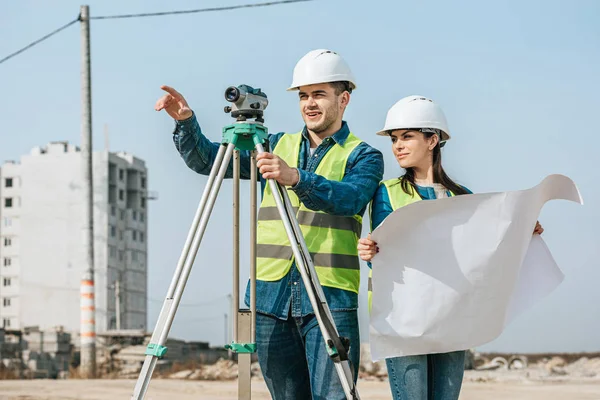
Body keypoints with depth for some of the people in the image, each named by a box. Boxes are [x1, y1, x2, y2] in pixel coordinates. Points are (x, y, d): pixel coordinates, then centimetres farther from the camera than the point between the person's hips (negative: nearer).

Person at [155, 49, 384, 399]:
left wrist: (296, 177, -33)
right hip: (271, 296, 4)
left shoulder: (363, 156, 4)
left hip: (330, 298, -4)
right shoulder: (277, 146, 17)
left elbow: (348, 199, -17)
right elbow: (206, 160, 13)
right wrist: (185, 122, -6)